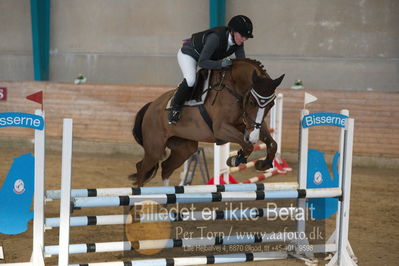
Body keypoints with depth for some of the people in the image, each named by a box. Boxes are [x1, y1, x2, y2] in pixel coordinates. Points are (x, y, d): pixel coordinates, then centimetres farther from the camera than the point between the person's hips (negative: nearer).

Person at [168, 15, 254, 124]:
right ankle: (175, 107, -13)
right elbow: (201, 62, -41)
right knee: (191, 80, -33)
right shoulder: (216, 37, -40)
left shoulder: (239, 43, -18)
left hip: (210, 58, 8)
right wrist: (220, 63, -54)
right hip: (188, 54, -8)